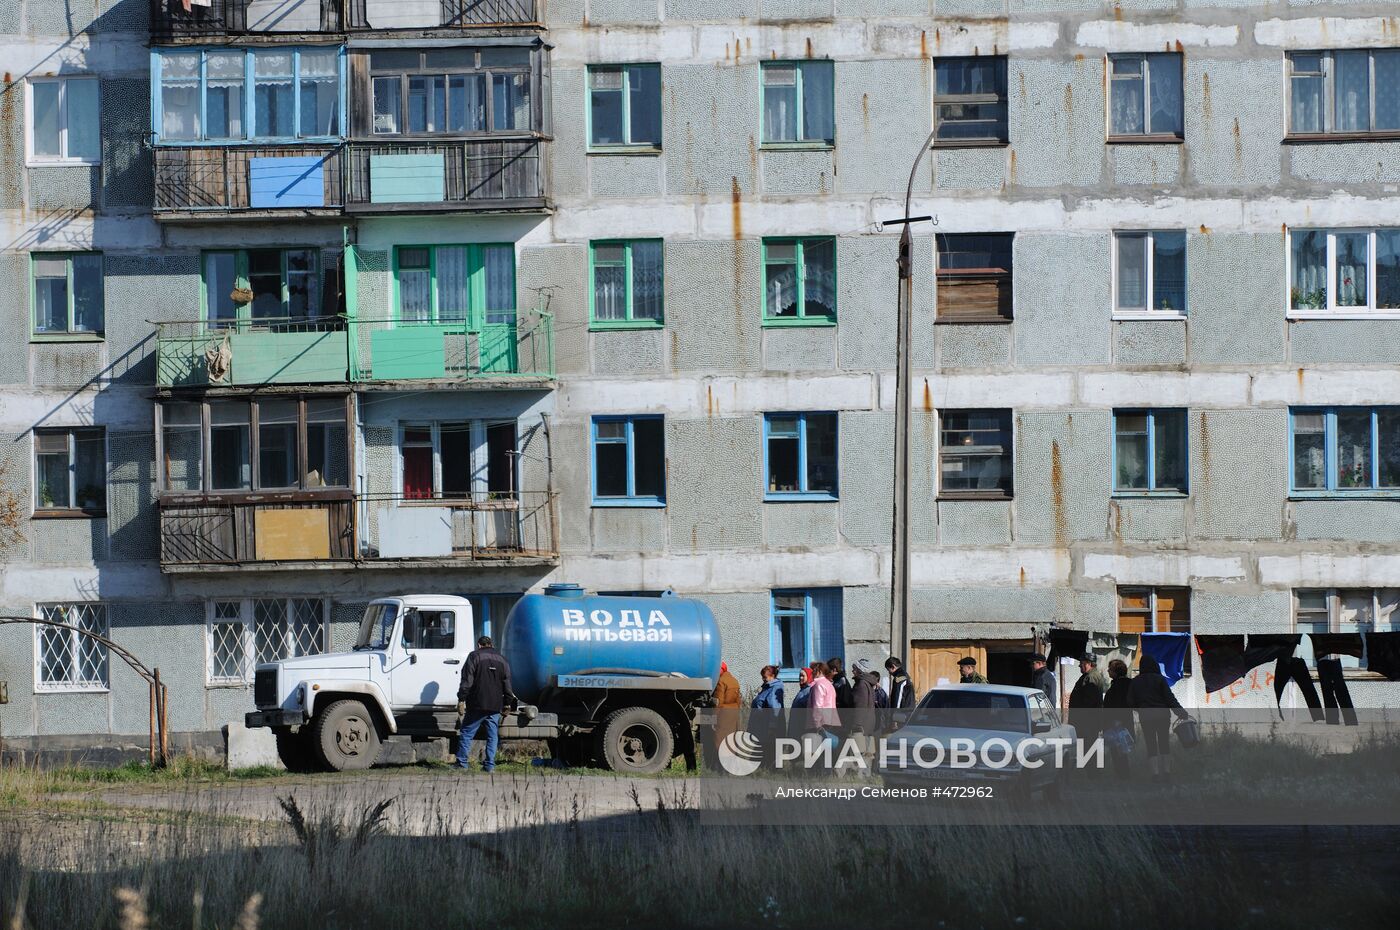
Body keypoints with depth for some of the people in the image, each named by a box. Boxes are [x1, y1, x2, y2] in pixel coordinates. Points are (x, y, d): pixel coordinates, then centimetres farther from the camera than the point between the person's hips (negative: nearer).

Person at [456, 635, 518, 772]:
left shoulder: (474, 656, -1)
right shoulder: (502, 660, 14)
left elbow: (467, 681, -8)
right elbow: (507, 684, 15)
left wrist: (461, 700, -7)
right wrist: (508, 703, 21)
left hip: (477, 704, -4)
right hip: (495, 706, 4)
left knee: (466, 733, 3)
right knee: (492, 735, 8)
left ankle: (461, 763, 0)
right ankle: (490, 765, 2)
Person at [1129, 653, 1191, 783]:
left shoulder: (1135, 682, 1)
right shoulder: (1159, 679, -6)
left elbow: (1131, 701, 3)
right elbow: (1170, 698, -9)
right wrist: (1182, 713, -6)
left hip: (1145, 718, 1)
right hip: (1162, 716, -1)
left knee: (1151, 745, 4)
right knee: (1164, 743, 8)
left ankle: (1155, 773, -5)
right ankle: (1166, 772, 2)